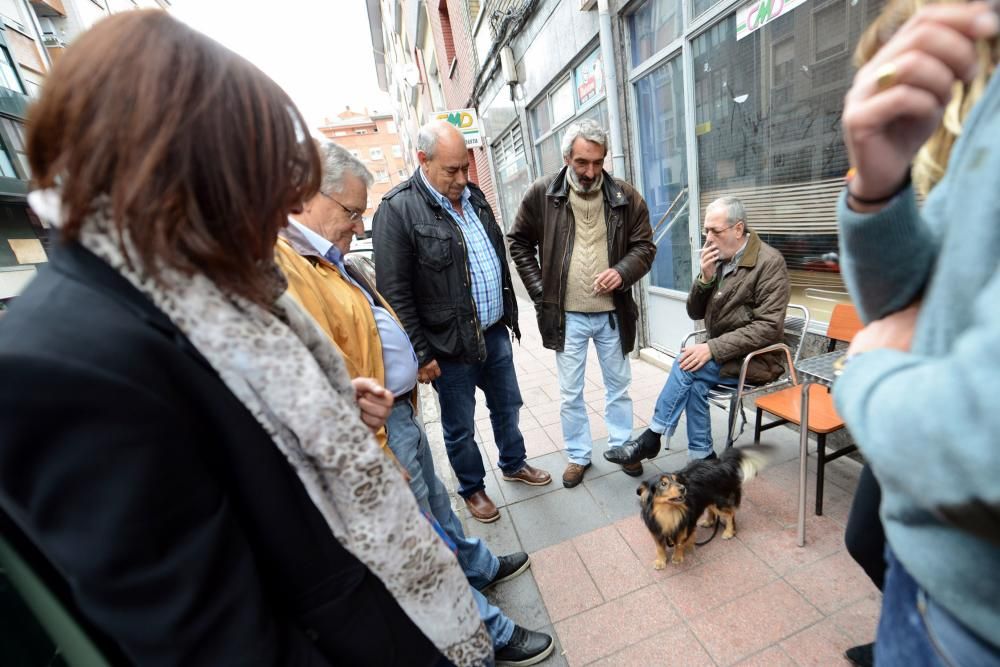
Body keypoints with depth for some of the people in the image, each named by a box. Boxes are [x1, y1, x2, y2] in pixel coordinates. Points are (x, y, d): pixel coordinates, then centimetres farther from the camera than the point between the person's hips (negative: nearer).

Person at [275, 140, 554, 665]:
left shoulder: (323, 256, 10)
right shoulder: (283, 268, -24)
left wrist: (414, 358, 16)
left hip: (402, 409, 10)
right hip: (377, 427, -10)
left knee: (434, 501, 28)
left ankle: (479, 567, 54)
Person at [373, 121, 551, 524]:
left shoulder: (474, 195, 8)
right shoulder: (397, 209, -14)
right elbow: (395, 293, -16)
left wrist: (509, 313, 16)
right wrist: (420, 354, -15)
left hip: (495, 332, 7)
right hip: (449, 345, -6)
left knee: (507, 405, 23)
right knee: (460, 428, 13)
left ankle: (514, 464, 48)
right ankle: (472, 488, 39)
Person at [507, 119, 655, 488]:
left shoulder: (625, 196, -1)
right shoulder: (542, 193, -5)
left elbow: (645, 246, 5)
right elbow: (519, 243, 4)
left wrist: (623, 271, -17)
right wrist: (539, 291, -4)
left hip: (612, 312, 2)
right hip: (566, 315, -1)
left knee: (618, 386, 17)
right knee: (570, 393, 11)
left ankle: (622, 447, 39)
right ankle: (578, 455, 31)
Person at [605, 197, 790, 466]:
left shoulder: (769, 262, -12)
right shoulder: (718, 258, 7)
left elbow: (768, 327, -19)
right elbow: (695, 313, 7)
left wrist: (713, 348, -26)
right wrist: (705, 277, -10)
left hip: (754, 358, -5)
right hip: (719, 352, 5)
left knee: (686, 365, -26)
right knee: (695, 382, -24)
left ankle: (651, 439, -13)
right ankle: (702, 459, -11)